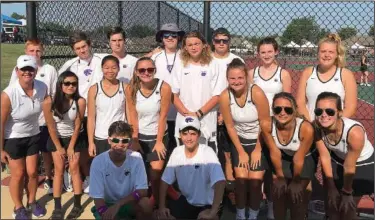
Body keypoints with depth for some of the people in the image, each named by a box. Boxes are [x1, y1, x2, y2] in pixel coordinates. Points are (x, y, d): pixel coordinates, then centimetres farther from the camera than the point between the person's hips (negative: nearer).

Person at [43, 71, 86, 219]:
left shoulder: (80, 101, -22)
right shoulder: (49, 102, -23)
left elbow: (77, 126, -13)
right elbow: (51, 127, -13)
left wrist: (71, 147, -8)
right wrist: (59, 147, -7)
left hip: (74, 138, 0)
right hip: (56, 139, 0)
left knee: (74, 169, 3)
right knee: (59, 171, 2)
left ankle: (77, 205, 13)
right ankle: (57, 208, 9)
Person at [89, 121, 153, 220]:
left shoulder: (136, 158, -15)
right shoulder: (98, 161, -19)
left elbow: (142, 191, -17)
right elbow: (97, 198, -17)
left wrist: (118, 204, -29)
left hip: (129, 204, 1)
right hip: (107, 205, 0)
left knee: (145, 203, -30)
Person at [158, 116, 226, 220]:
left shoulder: (207, 152, -23)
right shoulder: (176, 152, -8)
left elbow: (220, 182, -33)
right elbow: (165, 181, 1)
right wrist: (162, 206, -6)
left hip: (208, 204, -5)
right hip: (187, 201, 5)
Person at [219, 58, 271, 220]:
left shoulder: (257, 93, -23)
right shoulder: (225, 96, -16)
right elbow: (230, 126, -7)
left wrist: (257, 150, -10)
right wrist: (241, 152, -6)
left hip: (260, 141, -2)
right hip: (239, 141, 2)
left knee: (255, 180, -7)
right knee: (241, 178, -8)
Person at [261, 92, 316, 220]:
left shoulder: (306, 128, -37)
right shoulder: (267, 125, -30)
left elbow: (299, 160, -23)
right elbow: (274, 153, -15)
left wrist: (296, 181, -9)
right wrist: (280, 176, -3)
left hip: (305, 159, -2)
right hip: (283, 158, 2)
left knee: (296, 192, -11)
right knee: (278, 190, -4)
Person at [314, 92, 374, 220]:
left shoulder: (354, 132, -39)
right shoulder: (317, 127, -26)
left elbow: (349, 168, -26)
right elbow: (325, 157, -14)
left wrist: (347, 192, -11)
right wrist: (331, 188, -5)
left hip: (363, 165, -3)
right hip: (337, 161, 4)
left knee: (348, 209, 3)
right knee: (332, 203, 12)